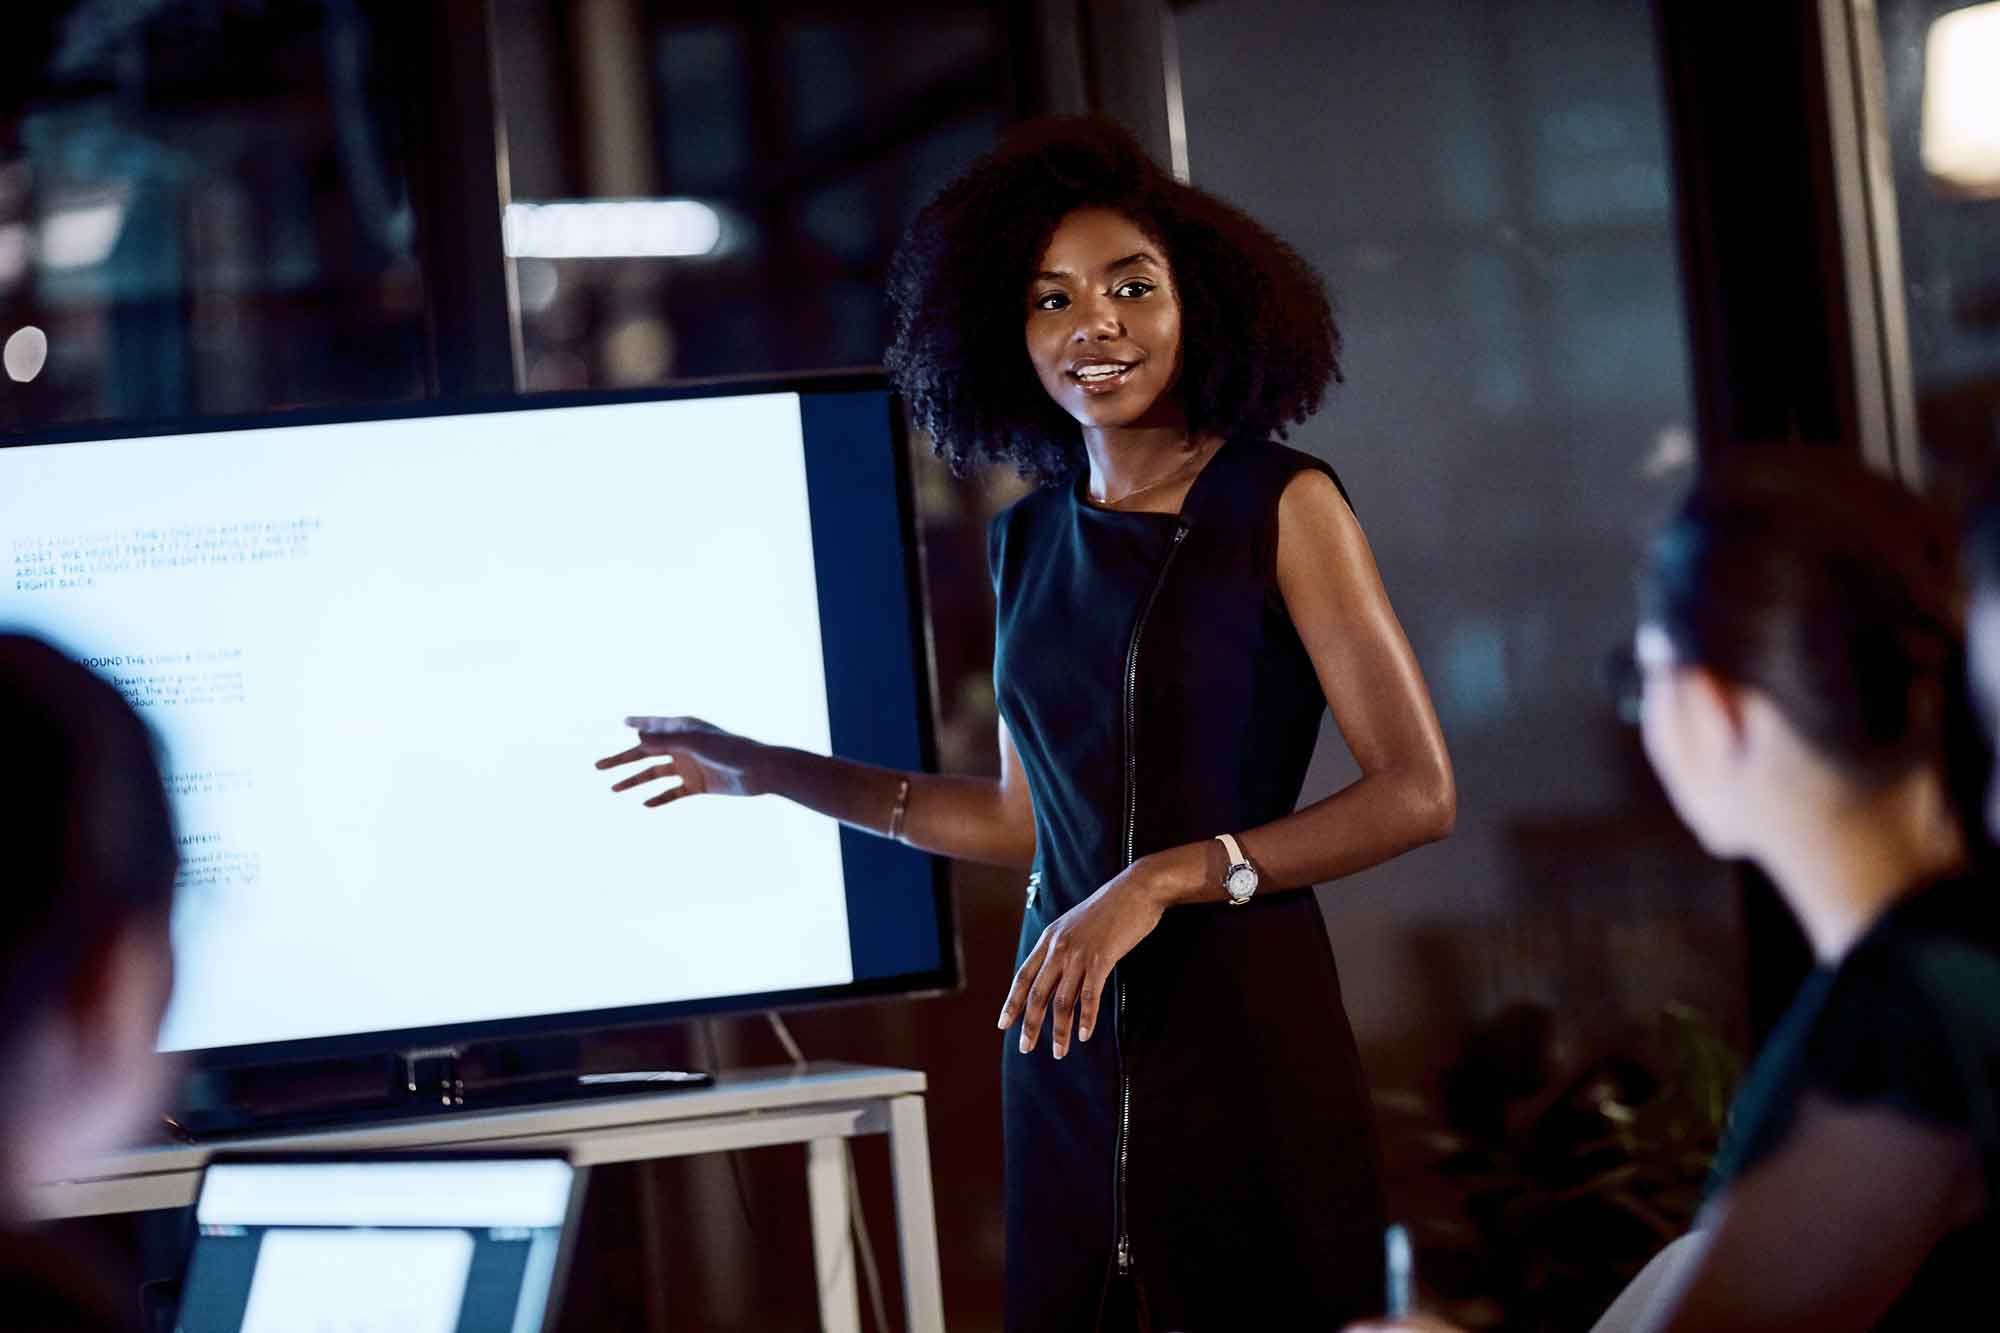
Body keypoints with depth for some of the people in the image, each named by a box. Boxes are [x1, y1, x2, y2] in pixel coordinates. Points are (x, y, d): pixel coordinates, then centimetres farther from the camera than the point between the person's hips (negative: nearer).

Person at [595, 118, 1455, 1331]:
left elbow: (1418, 795, -10)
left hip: (1246, 1030, -4)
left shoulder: (1282, 507, -5)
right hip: (1071, 1044, 5)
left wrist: (1169, 879, -16)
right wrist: (771, 773, 21)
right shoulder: (1031, 544, 11)